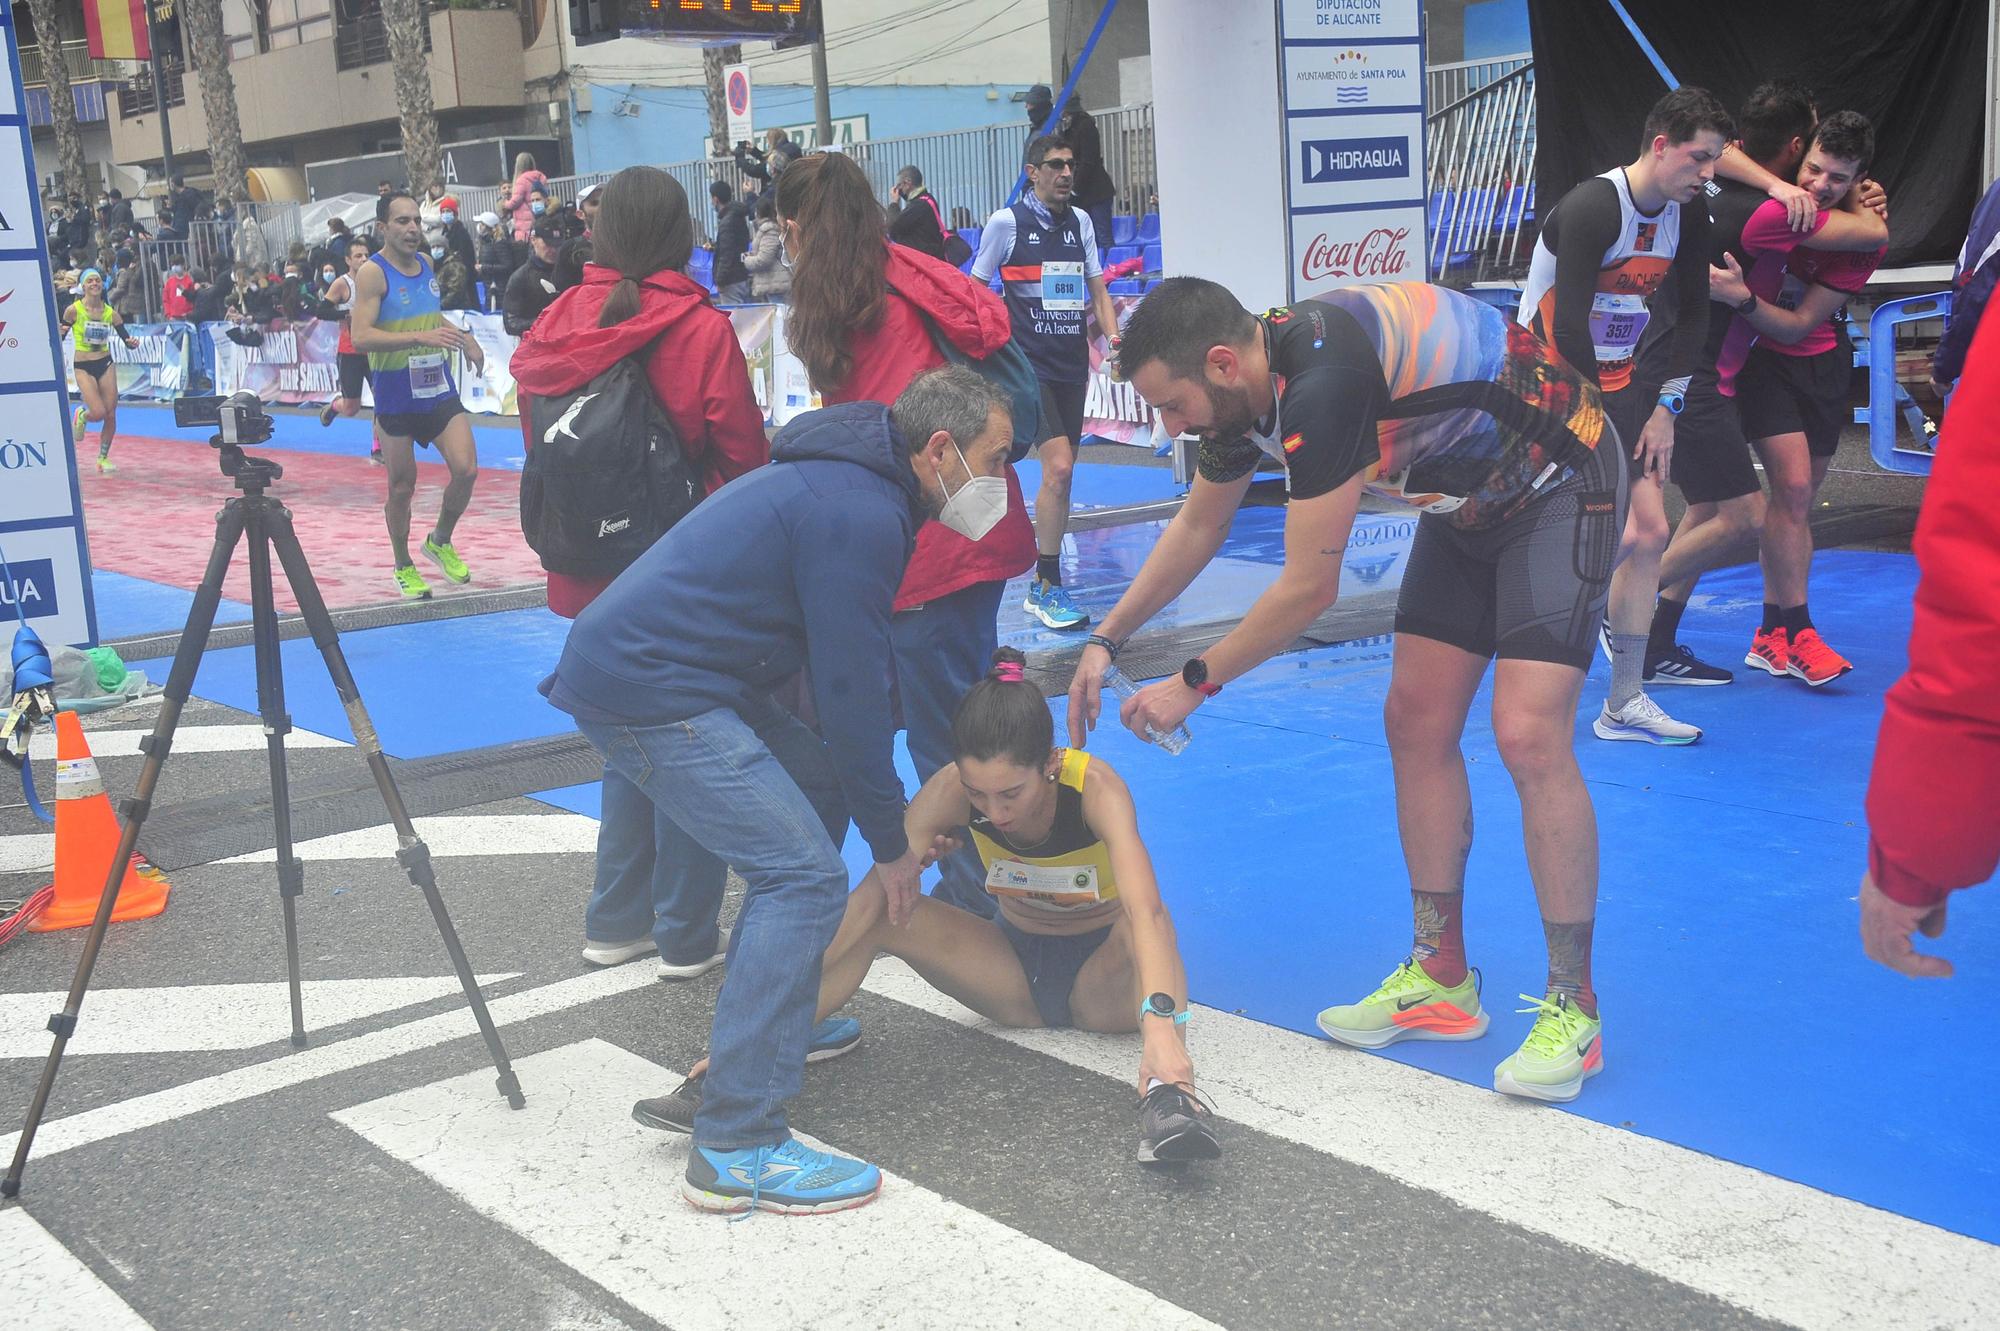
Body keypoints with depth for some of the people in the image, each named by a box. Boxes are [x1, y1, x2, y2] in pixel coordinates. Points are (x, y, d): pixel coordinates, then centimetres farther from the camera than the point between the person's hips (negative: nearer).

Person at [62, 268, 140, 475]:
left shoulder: (110, 313, 1)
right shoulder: (73, 310, -8)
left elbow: (127, 341, 4)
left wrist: (132, 343, -18)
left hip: (106, 364, 3)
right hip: (83, 367, -3)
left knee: (111, 415, 0)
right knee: (98, 413, -16)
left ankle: (103, 458, 17)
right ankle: (82, 415, 22)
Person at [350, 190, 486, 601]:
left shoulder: (425, 263, 8)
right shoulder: (373, 272, -13)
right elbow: (361, 337, -23)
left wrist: (461, 337, 10)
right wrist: (420, 337, -31)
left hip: (439, 388, 5)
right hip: (396, 395, -5)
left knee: (466, 469, -5)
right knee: (402, 486, 5)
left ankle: (440, 541, 20)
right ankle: (403, 567, 23)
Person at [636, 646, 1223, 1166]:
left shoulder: (1094, 785, -29)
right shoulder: (953, 788, -19)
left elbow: (1145, 909, -44)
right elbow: (875, 891, -24)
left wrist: (1160, 1022, -60)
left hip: (1105, 980, -3)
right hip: (1015, 975, 3)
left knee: (1143, 925, -38)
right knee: (876, 911, -22)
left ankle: (1168, 1095, -56)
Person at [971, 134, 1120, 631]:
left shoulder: (1080, 221, 12)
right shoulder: (1006, 222, -4)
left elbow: (1097, 288, 16)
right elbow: (976, 289, 1)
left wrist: (1114, 339, 2)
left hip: (1072, 363, 6)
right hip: (1029, 363, -6)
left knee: (1060, 474, 9)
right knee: (1058, 469, -17)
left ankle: (1042, 582, 20)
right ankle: (1048, 588, -8)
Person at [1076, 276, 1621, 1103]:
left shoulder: (1323, 386, -35)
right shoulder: (1242, 384, -5)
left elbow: (1309, 588, -28)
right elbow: (1200, 524, 14)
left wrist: (1194, 683, -16)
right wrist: (1107, 641, 11)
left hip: (1559, 485, -9)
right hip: (1469, 499, 9)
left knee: (1529, 735, -19)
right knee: (1416, 721, 5)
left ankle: (1572, 1010, -6)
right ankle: (1441, 980, 14)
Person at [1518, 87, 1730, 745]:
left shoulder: (1687, 217, 4)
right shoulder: (1592, 208, -20)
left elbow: (1692, 314, 13)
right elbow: (1566, 329, -24)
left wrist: (1665, 407, 5)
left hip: (1617, 382, 8)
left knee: (1650, 532, 4)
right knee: (1623, 535, -17)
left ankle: (1624, 704, 14)